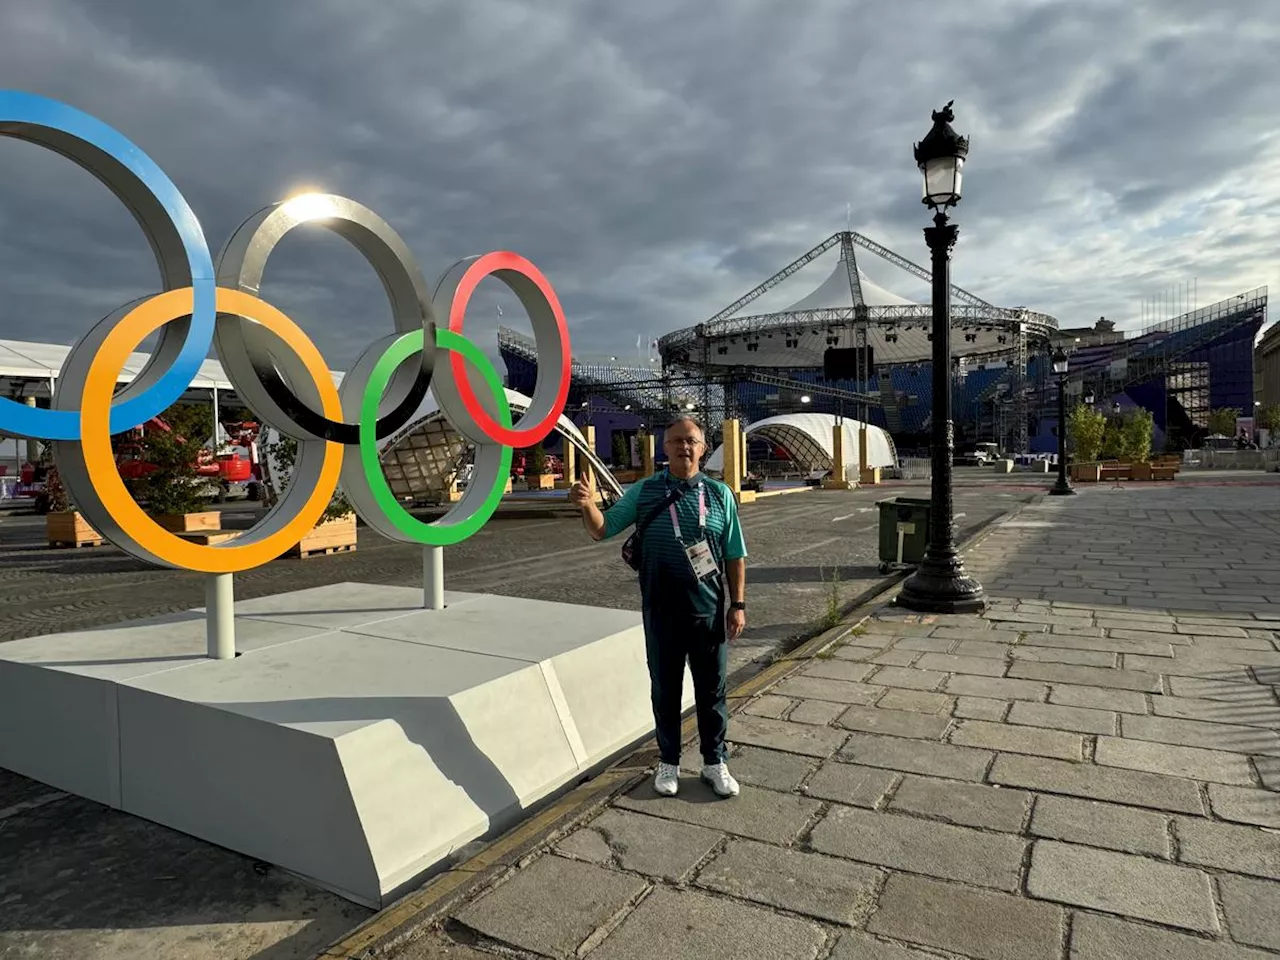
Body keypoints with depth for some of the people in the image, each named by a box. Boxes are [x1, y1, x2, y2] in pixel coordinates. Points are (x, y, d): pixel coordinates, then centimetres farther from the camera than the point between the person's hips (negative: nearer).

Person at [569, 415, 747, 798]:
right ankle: (668, 761, 32)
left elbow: (735, 555, 4)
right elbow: (602, 529, -4)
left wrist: (738, 604, 1)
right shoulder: (642, 492, 0)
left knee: (711, 688, 13)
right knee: (665, 688, 13)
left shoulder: (719, 494, 2)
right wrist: (588, 504, -25)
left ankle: (715, 762, 31)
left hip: (710, 609, 1)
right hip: (661, 611, 0)